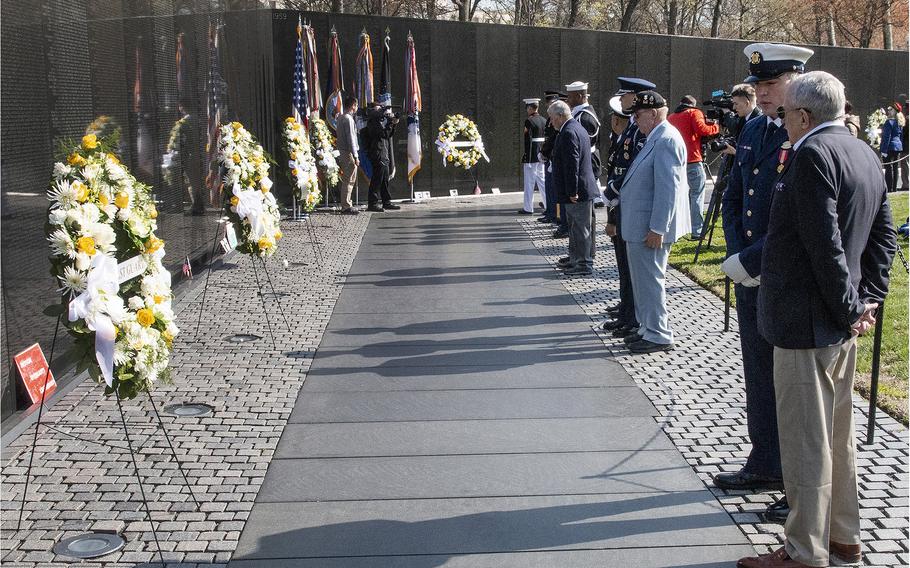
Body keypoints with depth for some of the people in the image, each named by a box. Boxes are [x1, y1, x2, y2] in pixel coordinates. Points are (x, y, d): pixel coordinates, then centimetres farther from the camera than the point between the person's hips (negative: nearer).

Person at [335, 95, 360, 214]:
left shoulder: (340, 118, 15)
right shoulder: (348, 119, -14)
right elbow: (351, 138, -18)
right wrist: (355, 156, -17)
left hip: (342, 151, 10)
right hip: (348, 152, -10)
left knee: (347, 180, 15)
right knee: (349, 180, -8)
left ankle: (346, 204, 20)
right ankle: (346, 206, -7)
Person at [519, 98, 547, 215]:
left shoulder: (529, 121, -12)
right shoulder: (544, 120, 10)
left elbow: (528, 140, -16)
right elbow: (547, 139, 13)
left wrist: (526, 156, -14)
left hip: (531, 156, -7)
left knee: (529, 182, 0)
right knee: (542, 180, 15)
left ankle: (528, 208, 4)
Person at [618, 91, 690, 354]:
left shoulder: (666, 140, -18)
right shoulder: (656, 138, 13)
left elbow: (668, 189, -23)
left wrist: (656, 229, -23)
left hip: (650, 230, -10)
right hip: (640, 226, 10)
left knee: (649, 280, -2)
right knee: (643, 280, 18)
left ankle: (658, 336, 8)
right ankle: (648, 329, 29)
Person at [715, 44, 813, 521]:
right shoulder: (753, 131, 10)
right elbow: (732, 199, 15)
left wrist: (751, 260, -17)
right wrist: (737, 255, 1)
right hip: (751, 281, 8)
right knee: (758, 375, 18)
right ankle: (765, 466, 34)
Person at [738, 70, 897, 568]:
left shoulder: (812, 153, -16)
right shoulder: (865, 154, 13)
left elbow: (824, 243, -22)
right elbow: (883, 236, 14)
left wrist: (849, 308, -14)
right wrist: (867, 299, 8)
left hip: (806, 321, -10)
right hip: (840, 324, 10)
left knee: (804, 441, -1)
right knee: (838, 434, 18)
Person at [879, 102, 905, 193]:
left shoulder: (889, 122, -14)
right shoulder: (901, 123, 11)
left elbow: (887, 137, -17)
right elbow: (901, 136, 15)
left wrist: (883, 150, -18)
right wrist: (901, 148, 20)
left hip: (890, 147, -8)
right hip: (899, 147, 8)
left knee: (889, 168, -5)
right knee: (895, 168, 12)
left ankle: (889, 188, -6)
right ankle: (894, 188, 16)